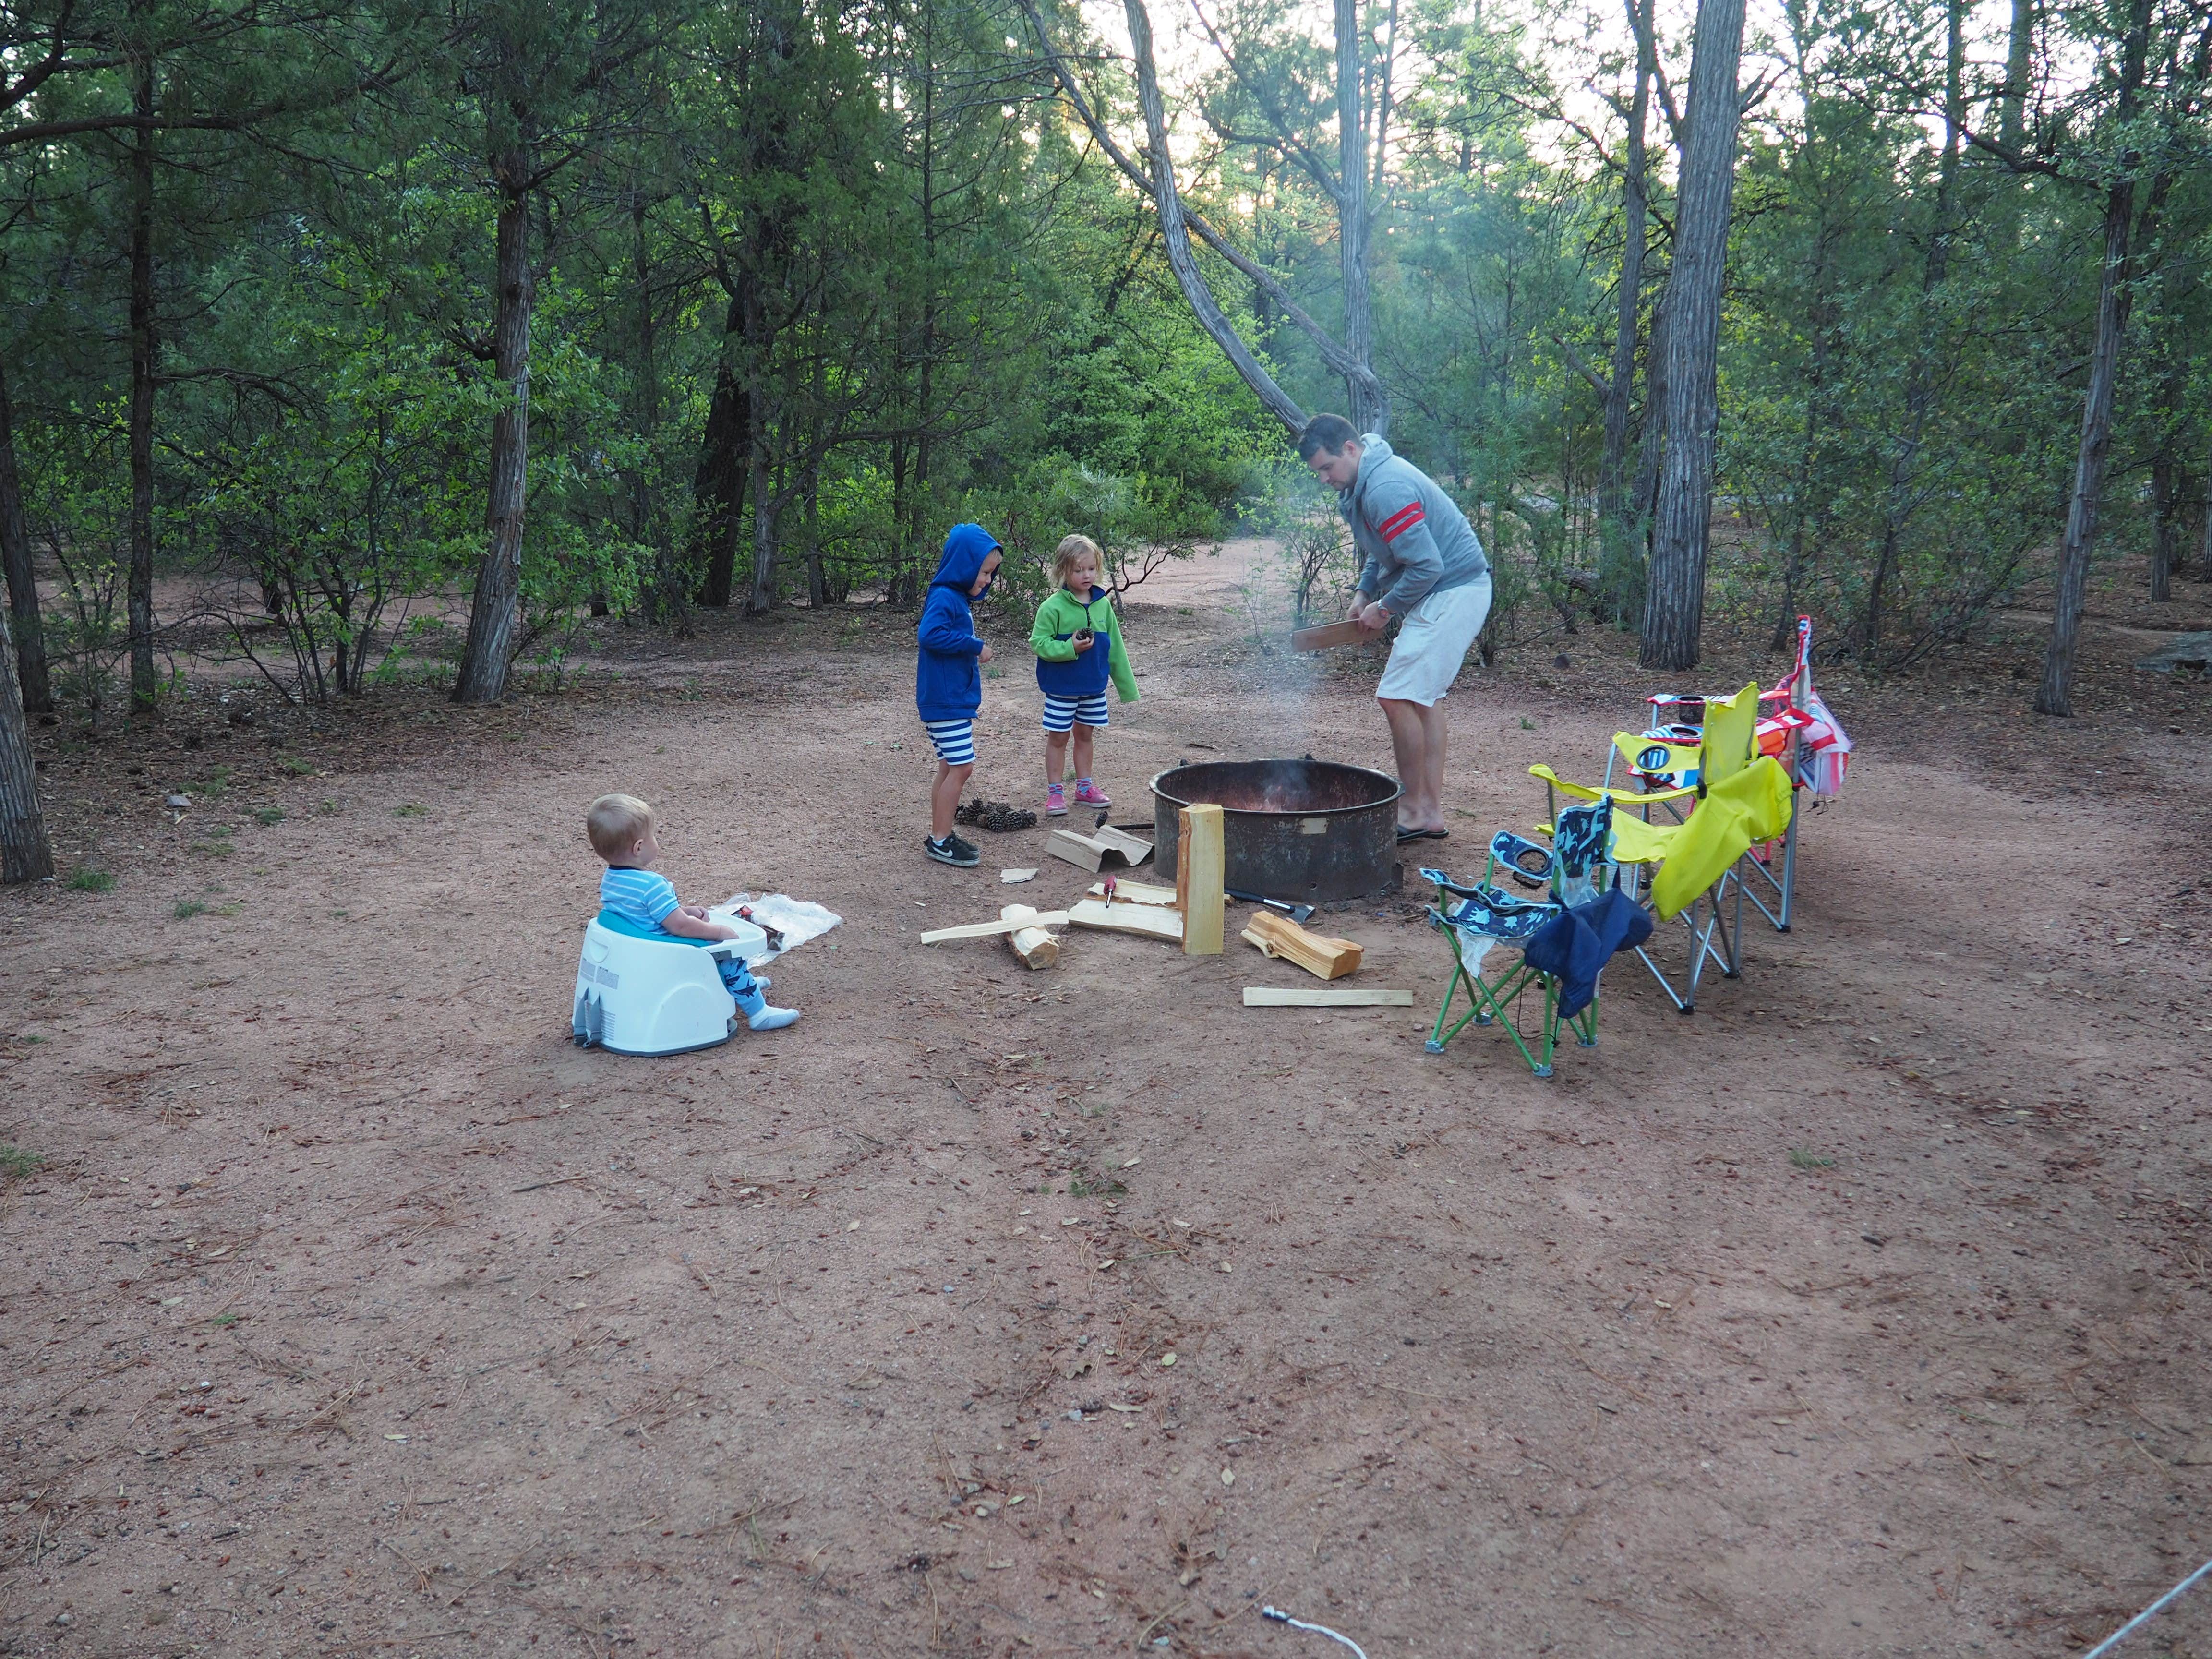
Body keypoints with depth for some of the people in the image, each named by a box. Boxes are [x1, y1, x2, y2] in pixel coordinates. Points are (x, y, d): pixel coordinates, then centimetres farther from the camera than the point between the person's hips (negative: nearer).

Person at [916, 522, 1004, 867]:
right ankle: (940, 841, -2)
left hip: (955, 699, 10)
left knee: (950, 767, 13)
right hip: (945, 701, -10)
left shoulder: (959, 598, 14)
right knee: (961, 767, -8)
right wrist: (975, 646, -24)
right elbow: (929, 634, -31)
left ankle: (939, 836, 20)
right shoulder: (944, 598, -17)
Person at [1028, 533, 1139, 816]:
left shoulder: (1103, 604, 0)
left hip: (1094, 686, 4)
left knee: (1086, 735, 17)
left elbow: (1114, 647, 7)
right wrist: (1070, 648, -27)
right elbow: (1038, 643, -14)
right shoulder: (1053, 607, -15)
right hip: (1061, 687, -4)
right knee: (1058, 738, 5)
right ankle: (1055, 792, 15)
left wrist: (1126, 684, 9)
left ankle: (1084, 787, 30)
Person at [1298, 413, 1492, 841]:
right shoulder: (1363, 482, 10)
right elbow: (1381, 550, 24)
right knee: (1423, 697, 15)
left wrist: (1386, 609, -13)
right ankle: (1431, 810, 20)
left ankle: (1414, 810, 0)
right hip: (1453, 592, 11)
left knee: (1399, 697, -10)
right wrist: (1365, 592, 9)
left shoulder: (1385, 490, -24)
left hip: (1451, 593, -11)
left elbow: (1427, 566, -26)